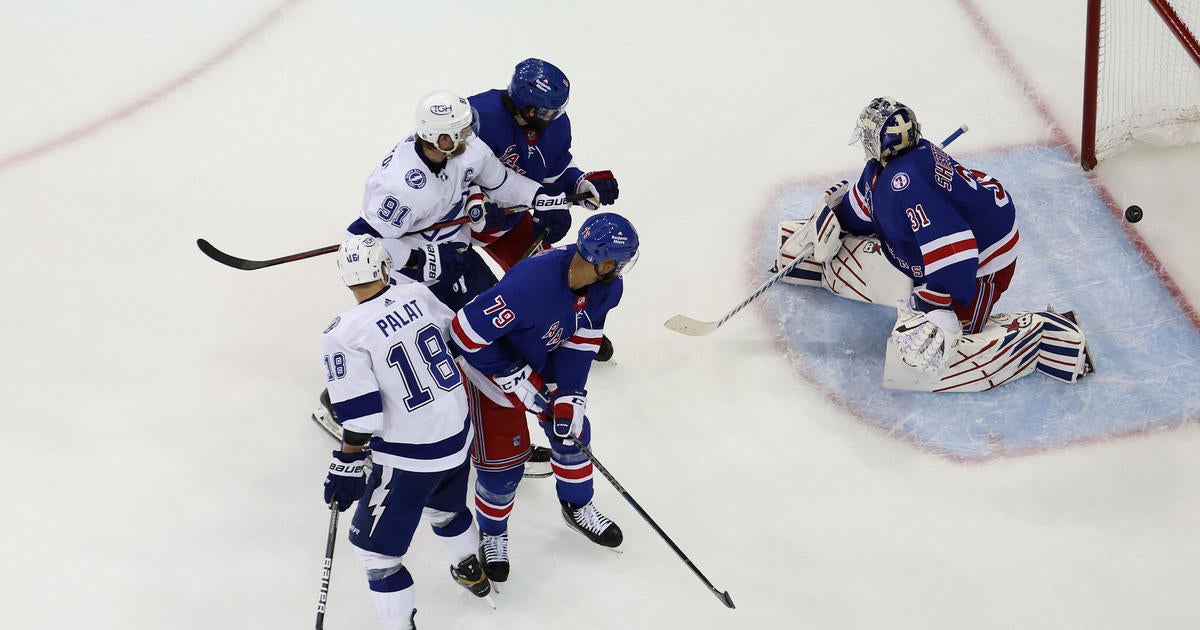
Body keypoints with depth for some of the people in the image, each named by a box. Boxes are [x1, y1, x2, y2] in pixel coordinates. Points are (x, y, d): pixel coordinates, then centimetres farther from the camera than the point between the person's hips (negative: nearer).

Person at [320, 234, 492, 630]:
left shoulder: (344, 335, -20)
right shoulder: (416, 293, -5)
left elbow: (360, 414, -20)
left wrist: (347, 464, -11)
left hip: (409, 457, -7)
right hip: (459, 433, 7)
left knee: (375, 544, 8)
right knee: (445, 505, 34)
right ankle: (470, 571, 57)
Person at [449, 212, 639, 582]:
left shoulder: (606, 286, -20)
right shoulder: (532, 283, -43)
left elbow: (581, 340, -7)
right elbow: (466, 335, -35)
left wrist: (570, 394, -15)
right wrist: (517, 381, -28)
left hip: (544, 358, 7)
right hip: (489, 362, -6)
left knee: (570, 427, 15)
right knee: (502, 458, 1)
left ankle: (577, 506, 41)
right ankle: (492, 534, 28)